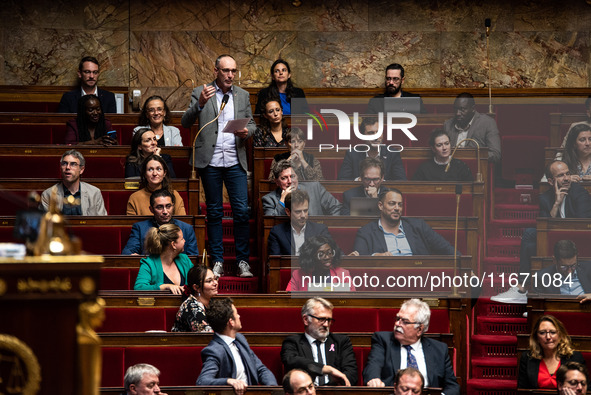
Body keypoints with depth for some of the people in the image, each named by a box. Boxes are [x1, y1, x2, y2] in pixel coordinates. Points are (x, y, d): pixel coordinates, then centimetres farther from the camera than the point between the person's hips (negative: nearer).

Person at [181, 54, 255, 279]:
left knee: (242, 212, -5)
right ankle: (217, 261, 10)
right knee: (214, 212, 4)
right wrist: (200, 104, -23)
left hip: (235, 162, 2)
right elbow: (185, 123, -6)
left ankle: (243, 261, 2)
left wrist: (247, 131, -6)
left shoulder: (243, 95, 12)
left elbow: (251, 123, 18)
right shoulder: (200, 93, 2)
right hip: (210, 162, -2)